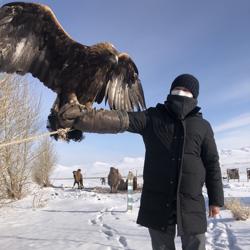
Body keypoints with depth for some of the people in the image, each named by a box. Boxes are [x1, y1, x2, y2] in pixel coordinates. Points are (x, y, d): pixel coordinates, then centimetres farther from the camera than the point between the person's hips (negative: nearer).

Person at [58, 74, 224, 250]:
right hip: (157, 203, 0)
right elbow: (118, 120, -14)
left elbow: (212, 164, 8)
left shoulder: (203, 126, 5)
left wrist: (216, 199, 6)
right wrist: (79, 118, -29)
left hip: (191, 204, 0)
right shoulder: (152, 117, 1)